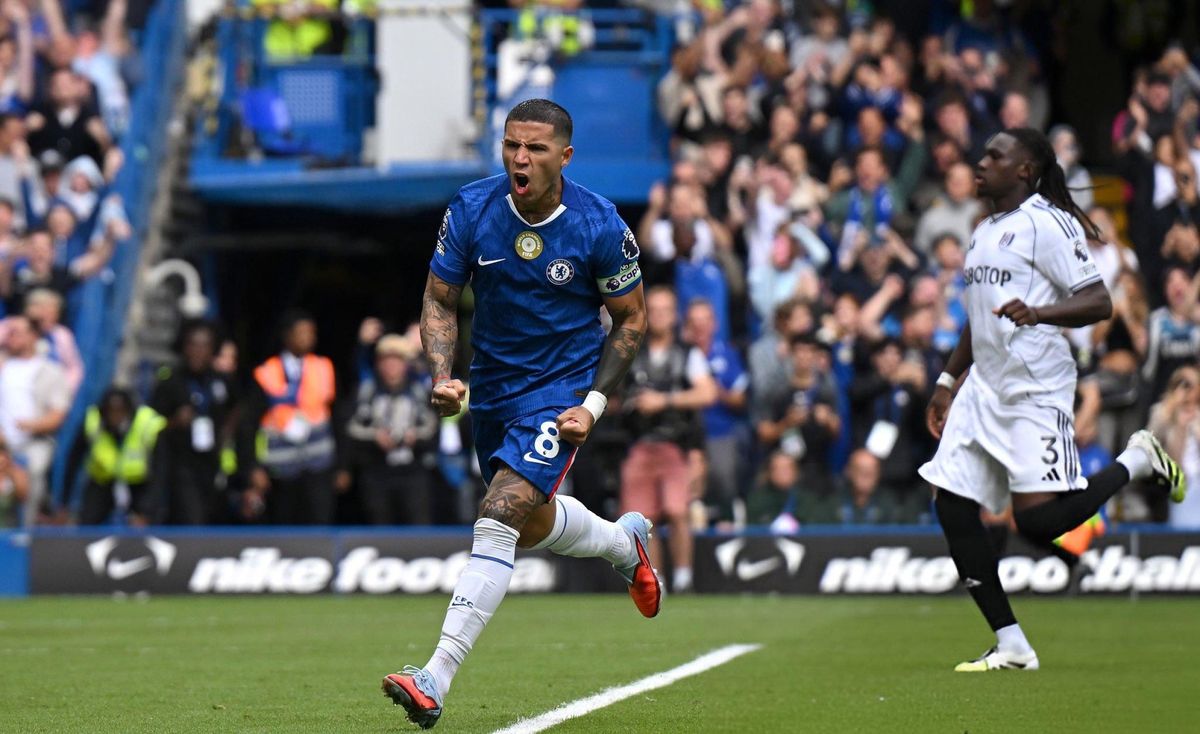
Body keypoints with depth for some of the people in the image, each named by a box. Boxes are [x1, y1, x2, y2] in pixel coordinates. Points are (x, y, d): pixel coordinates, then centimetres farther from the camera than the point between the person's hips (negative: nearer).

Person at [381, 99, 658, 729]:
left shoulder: (600, 227, -17)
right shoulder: (471, 210, -12)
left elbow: (631, 317, -3)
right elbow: (439, 300, -2)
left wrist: (593, 405, -12)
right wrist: (441, 376, -20)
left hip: (561, 391, -5)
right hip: (492, 387, 5)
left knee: (498, 522, -20)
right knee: (533, 526, 22)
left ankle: (435, 679, -24)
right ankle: (625, 541, 55)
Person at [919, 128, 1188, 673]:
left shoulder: (1045, 224, -9)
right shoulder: (985, 232, 17)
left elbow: (1099, 301, -16)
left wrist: (1040, 312, -31)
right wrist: (949, 379, 28)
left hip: (1035, 389, -9)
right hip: (984, 385, 9)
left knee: (1038, 519, -16)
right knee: (952, 506, -2)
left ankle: (1137, 461, 10)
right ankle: (1011, 647, 4)